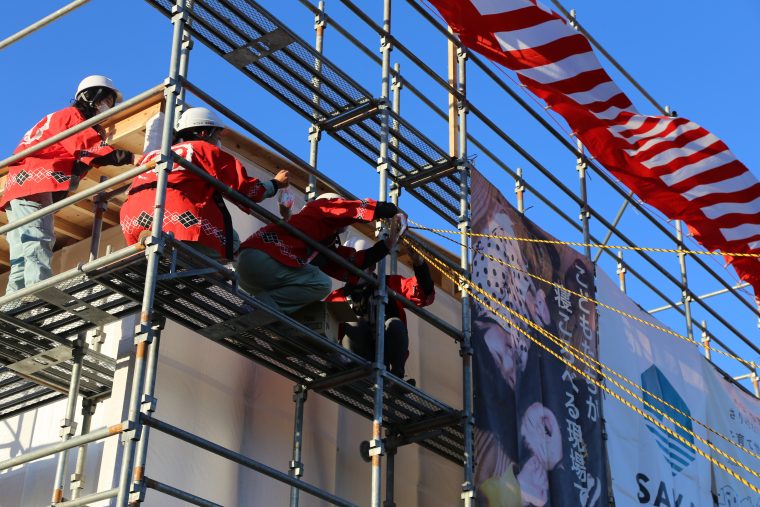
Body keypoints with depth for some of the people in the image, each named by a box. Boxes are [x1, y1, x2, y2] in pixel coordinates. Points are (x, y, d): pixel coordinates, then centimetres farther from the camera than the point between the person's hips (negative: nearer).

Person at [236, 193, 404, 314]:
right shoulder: (324, 206, 12)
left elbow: (354, 262, 25)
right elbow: (363, 208, 7)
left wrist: (386, 244, 30)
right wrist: (393, 210, 23)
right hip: (261, 257, -10)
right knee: (321, 284, -11)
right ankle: (262, 304, -20)